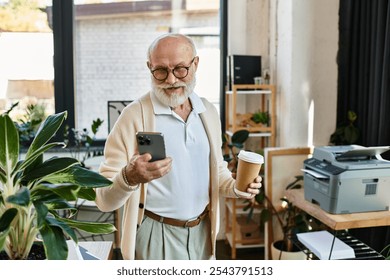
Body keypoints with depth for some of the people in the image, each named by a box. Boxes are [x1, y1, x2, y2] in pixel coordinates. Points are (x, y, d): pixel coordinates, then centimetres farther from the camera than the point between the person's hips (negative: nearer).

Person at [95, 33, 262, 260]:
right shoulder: (134, 116, -16)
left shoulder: (209, 112, 1)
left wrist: (235, 186, -7)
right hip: (156, 236, -5)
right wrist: (129, 178, -36)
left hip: (203, 231, 5)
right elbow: (105, 200, -16)